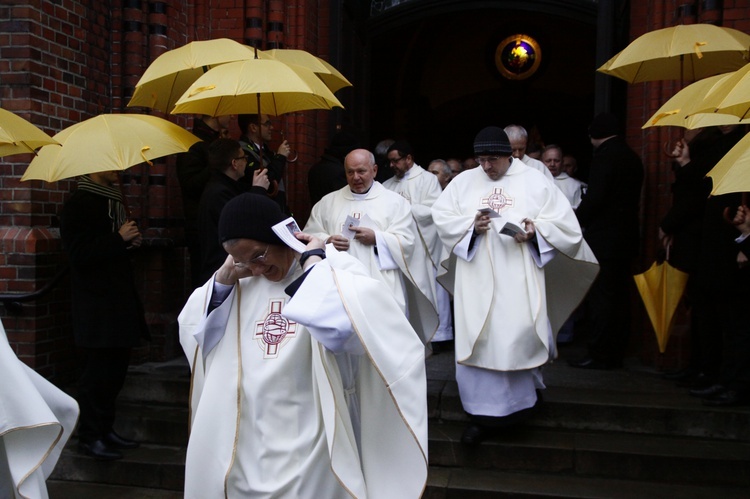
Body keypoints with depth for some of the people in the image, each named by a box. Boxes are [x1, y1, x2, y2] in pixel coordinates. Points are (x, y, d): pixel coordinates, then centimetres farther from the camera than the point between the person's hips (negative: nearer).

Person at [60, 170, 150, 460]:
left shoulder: (114, 202, 17)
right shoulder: (78, 205, -10)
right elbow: (79, 254, -19)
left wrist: (131, 242, 7)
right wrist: (119, 240, -19)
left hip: (120, 302, 9)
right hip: (96, 308, -9)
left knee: (116, 369, 12)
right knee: (97, 373, -3)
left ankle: (105, 430, 24)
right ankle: (89, 436, 9)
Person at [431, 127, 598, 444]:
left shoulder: (534, 181, 3)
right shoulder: (463, 182, 8)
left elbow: (563, 220, 3)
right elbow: (441, 216, 5)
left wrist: (536, 229, -15)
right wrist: (471, 224, -11)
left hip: (518, 278, -2)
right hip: (477, 278, 2)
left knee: (517, 335, -7)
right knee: (478, 341, 2)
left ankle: (515, 401, 14)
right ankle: (484, 413, 15)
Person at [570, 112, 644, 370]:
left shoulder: (605, 155, -12)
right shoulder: (632, 157, 14)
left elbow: (595, 197, -20)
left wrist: (575, 221, -5)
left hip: (603, 237, -9)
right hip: (627, 236, 9)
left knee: (599, 297, -4)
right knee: (619, 296, 11)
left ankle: (599, 355, -1)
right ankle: (615, 353, 18)